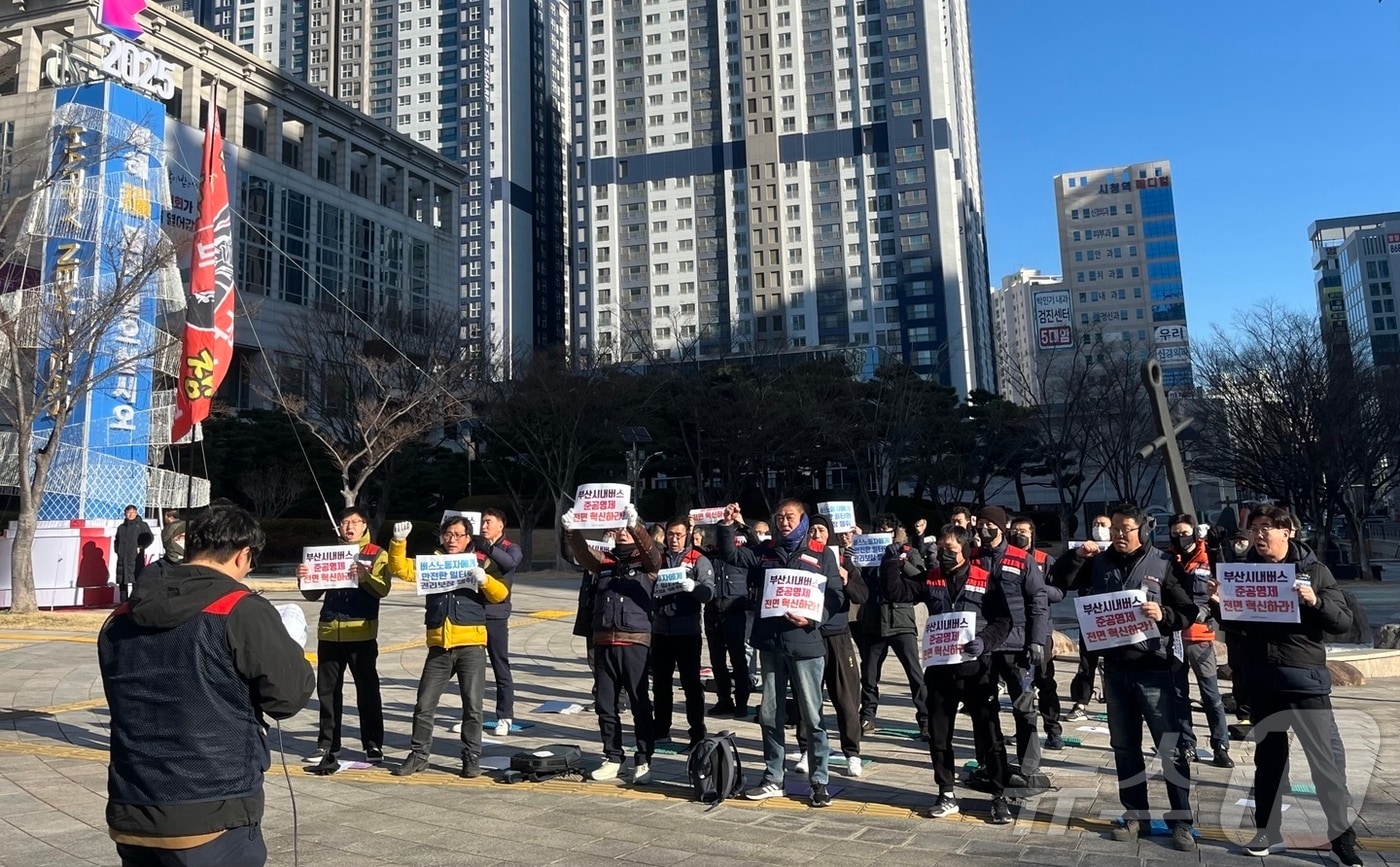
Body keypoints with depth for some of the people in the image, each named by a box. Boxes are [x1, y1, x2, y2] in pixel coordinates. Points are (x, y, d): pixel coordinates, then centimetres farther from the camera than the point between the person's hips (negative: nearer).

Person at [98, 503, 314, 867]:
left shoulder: (119, 620, 6)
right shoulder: (242, 611, -14)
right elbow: (290, 695, -11)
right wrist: (291, 644, 8)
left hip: (131, 818, 6)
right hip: (212, 821, -6)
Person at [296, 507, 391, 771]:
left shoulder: (377, 554, 0)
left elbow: (382, 589, -14)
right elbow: (314, 594, 10)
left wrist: (364, 576, -31)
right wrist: (304, 579, -10)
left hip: (361, 633, -4)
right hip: (329, 632, 4)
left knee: (367, 690, 3)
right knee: (327, 690, 8)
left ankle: (373, 744, 11)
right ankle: (327, 745, 18)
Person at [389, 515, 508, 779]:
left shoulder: (481, 562, 5)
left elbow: (501, 594, -4)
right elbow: (401, 569, 1)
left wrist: (484, 579, -23)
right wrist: (399, 541, -13)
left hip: (471, 644, -2)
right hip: (439, 645, 2)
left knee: (472, 705, 0)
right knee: (424, 704, 6)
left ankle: (472, 757, 13)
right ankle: (418, 755, 22)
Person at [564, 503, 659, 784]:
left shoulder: (645, 563, 5)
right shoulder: (604, 561, 14)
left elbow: (652, 553, -17)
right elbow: (583, 555, -3)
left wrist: (635, 524, -33)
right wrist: (572, 531, -23)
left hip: (635, 642, -4)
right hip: (603, 642, 4)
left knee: (640, 704, 1)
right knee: (605, 704, 9)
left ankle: (643, 761, 11)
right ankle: (612, 758, 21)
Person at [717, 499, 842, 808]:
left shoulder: (822, 554, 2)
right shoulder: (765, 550, 11)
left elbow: (835, 596, -2)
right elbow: (731, 555, 0)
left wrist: (811, 619, -16)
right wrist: (727, 526, -15)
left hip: (805, 644, -3)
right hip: (770, 642, 4)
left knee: (812, 716, 3)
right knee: (769, 715, 11)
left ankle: (819, 782, 14)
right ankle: (772, 779, 23)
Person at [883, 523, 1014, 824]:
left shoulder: (985, 580, -4)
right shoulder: (930, 579, 6)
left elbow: (1003, 621, -6)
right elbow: (897, 591, 0)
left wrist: (985, 641, -22)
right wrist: (893, 562, -10)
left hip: (975, 668, -3)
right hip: (939, 668, 4)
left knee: (989, 735, 4)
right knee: (938, 735, 10)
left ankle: (999, 796, 18)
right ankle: (947, 795, 24)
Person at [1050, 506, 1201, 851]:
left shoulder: (1163, 564, -6)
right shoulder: (1100, 563, 5)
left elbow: (1190, 611, -4)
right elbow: (1061, 580, 8)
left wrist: (1164, 615, -23)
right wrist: (1077, 557, -8)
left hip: (1154, 668, -4)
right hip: (1115, 667, 4)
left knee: (1170, 748, 3)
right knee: (1124, 746, 12)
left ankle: (1181, 821, 14)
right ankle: (1136, 816, 23)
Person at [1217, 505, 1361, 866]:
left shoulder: (1312, 569, -3)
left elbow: (1344, 620, -6)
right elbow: (1234, 625, 10)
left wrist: (1315, 602, -24)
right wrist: (1219, 605, -10)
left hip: (1305, 678, -3)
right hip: (1261, 680, 3)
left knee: (1325, 759, 0)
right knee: (1268, 756, 13)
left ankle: (1342, 836, 15)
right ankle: (1268, 832, 23)